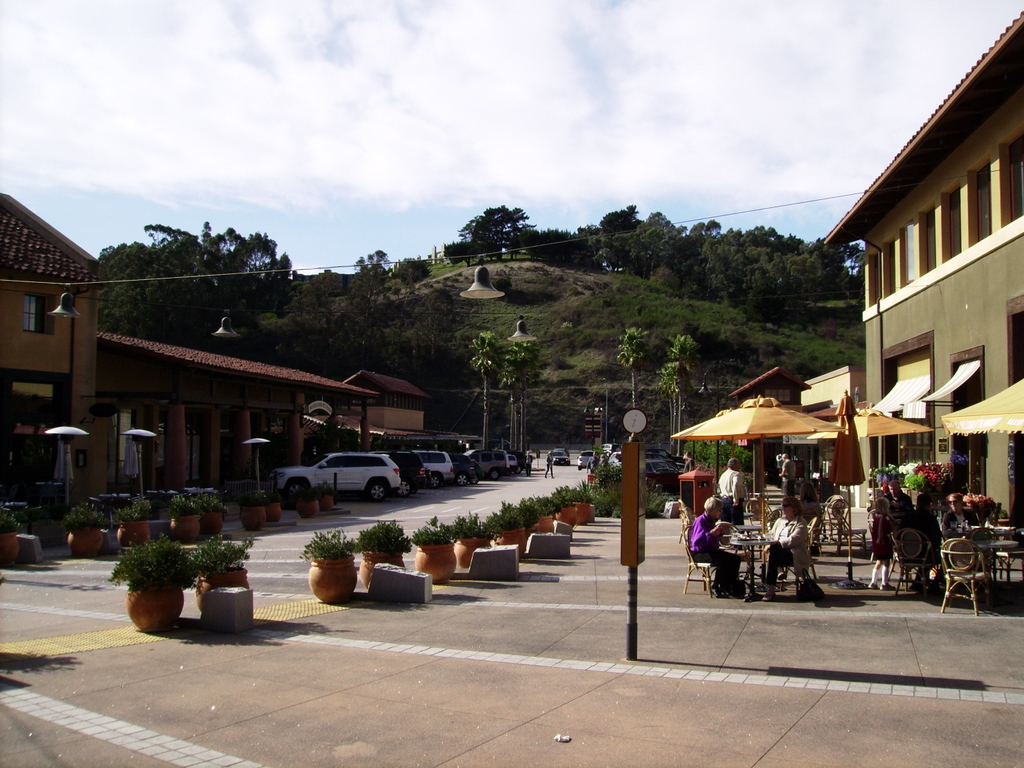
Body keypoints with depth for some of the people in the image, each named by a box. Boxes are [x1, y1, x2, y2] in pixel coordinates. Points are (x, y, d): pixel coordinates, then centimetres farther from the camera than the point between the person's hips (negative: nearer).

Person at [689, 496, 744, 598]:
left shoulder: (712, 520, 12)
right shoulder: (700, 521, -16)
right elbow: (696, 542, -27)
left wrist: (720, 533, 1)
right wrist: (712, 533, -31)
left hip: (712, 551, 9)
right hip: (699, 554, -9)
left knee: (735, 558, -4)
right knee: (723, 561, -31)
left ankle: (728, 587, 2)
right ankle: (715, 588, -13)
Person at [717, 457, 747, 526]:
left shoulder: (723, 475, 17)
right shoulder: (736, 474, -9)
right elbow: (735, 485, -28)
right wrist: (736, 500, -25)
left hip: (724, 501, 8)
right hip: (733, 502, -8)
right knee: (738, 525, -5)